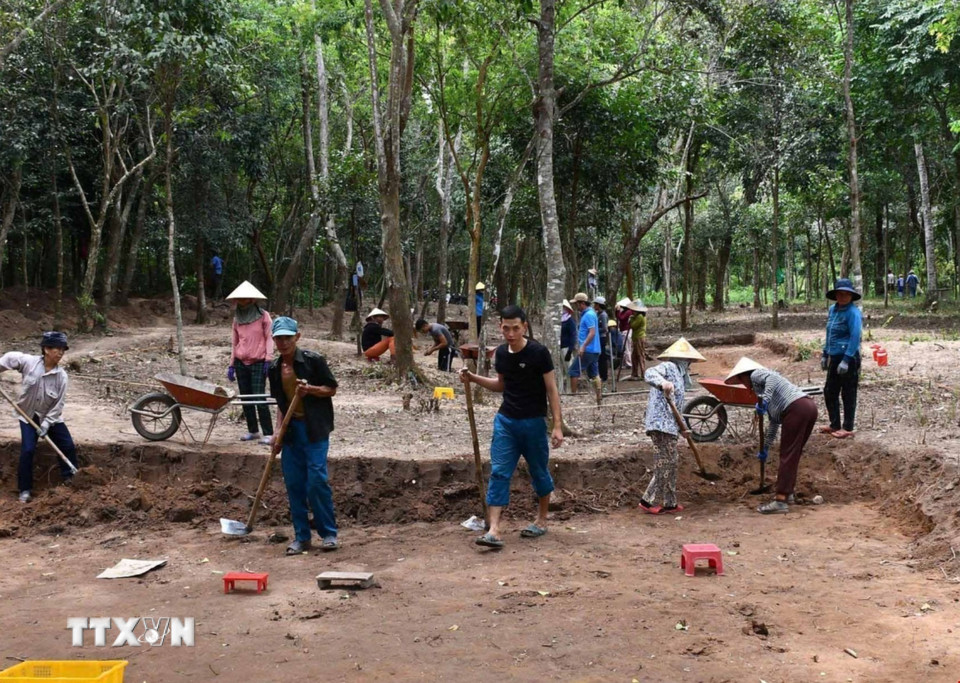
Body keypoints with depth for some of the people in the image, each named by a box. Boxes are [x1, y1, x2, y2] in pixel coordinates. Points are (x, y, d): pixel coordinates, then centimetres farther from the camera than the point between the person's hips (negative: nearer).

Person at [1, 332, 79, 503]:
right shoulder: (28, 362, -20)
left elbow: (59, 403, -14)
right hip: (28, 415, -1)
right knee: (27, 450, -7)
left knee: (68, 446, -2)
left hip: (51, 417, 1)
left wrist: (47, 423, -17)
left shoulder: (61, 375, -17)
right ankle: (25, 489, 5)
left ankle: (70, 479, 17)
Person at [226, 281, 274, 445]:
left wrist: (268, 359, -12)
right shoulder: (237, 318, 11)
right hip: (241, 363, 5)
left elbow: (269, 338, -4)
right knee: (245, 399, 8)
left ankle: (268, 434, -7)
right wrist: (231, 365, 13)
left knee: (259, 399, -11)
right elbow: (235, 343, 15)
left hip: (258, 363, -5)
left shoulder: (263, 316, -3)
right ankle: (253, 431, 18)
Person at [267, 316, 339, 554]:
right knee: (294, 485, 5)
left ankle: (329, 533, 5)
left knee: (317, 481, -9)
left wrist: (310, 389, -20)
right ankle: (301, 537, 15)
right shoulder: (275, 369, 8)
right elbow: (280, 404, 15)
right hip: (291, 430, 5)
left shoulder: (313, 360, -8)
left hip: (315, 429, -5)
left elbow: (331, 389, -2)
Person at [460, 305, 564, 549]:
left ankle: (541, 520, 31)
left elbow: (551, 389, -10)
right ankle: (494, 531, -9)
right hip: (505, 420, 4)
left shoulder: (538, 353, -13)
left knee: (539, 472, 10)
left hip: (532, 422, -4)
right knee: (499, 473, -5)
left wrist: (557, 425, -14)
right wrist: (473, 378, 5)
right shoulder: (501, 353, 3)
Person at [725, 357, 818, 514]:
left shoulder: (756, 375, 10)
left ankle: (781, 501, -7)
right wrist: (765, 448, 36)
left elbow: (772, 377, -15)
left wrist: (764, 400, -20)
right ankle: (788, 492, 29)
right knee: (793, 454, 20)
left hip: (796, 409, -9)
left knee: (787, 455, -7)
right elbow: (774, 421, 34)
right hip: (810, 406, 9)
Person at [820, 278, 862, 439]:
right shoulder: (832, 310, 10)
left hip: (848, 358, -8)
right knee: (829, 392, 14)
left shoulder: (853, 312, -14)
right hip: (834, 357, 8)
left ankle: (848, 428, 12)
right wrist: (825, 355, 18)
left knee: (848, 394, 2)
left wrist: (846, 360, -22)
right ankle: (834, 425, 26)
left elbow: (855, 338, -19)